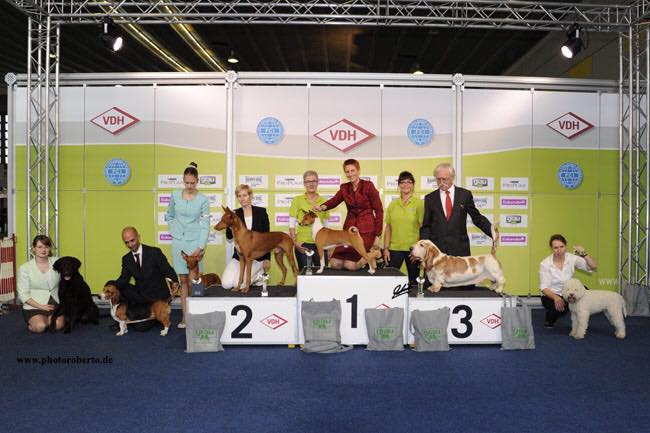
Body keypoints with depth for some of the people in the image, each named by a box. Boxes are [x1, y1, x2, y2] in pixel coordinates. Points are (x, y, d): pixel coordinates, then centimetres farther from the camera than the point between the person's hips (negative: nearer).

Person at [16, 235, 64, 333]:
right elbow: (23, 294, -2)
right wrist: (41, 307, -13)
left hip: (55, 304, 1)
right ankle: (32, 321, 9)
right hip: (33, 306, -1)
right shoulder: (24, 268, 1)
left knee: (58, 325, -26)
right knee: (40, 326, -26)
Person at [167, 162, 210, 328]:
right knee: (183, 280, 6)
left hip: (194, 241, -3)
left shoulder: (203, 200, -4)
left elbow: (206, 225, -5)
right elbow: (169, 216, 18)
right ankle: (185, 316, 11)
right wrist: (174, 232, 6)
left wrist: (200, 246, -13)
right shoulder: (175, 196, 4)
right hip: (178, 241, 3)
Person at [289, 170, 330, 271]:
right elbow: (291, 225, 0)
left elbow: (326, 225, 14)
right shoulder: (297, 200, 1)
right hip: (303, 243, -2)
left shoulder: (323, 201, 9)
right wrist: (295, 242, -9)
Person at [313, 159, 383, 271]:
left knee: (350, 265, -16)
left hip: (366, 229, -5)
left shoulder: (368, 186, -4)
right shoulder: (344, 188, 10)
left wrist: (377, 236, -5)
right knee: (335, 263, -6)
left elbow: (379, 211, -3)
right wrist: (322, 207, -32)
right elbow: (334, 201, -8)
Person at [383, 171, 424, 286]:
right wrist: (386, 248, 4)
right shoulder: (392, 204, 9)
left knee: (414, 281, 7)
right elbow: (388, 228, 10)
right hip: (394, 249, 2)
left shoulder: (419, 203, -1)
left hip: (413, 249, -2)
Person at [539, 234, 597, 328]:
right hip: (550, 295, -4)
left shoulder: (572, 258, -11)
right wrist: (555, 297, -37)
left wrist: (584, 253, -32)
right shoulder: (545, 264, -18)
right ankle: (549, 317, 3)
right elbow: (544, 287, -19)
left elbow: (593, 267, -17)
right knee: (560, 308, -34)